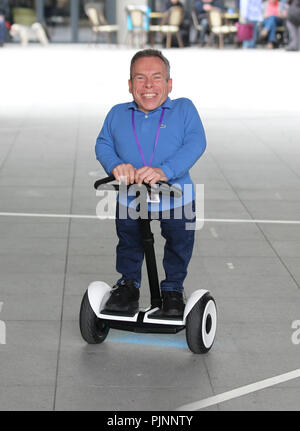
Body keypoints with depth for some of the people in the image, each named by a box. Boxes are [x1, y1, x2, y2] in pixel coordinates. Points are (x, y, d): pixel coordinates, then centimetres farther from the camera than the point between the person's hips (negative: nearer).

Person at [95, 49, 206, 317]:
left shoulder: (184, 109, -6)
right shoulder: (117, 114, 3)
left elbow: (196, 143, -18)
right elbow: (103, 144, 0)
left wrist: (165, 171, -34)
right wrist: (115, 165, -24)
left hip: (176, 201, -2)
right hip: (129, 201, 2)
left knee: (179, 245, 13)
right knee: (129, 245, 19)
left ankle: (173, 288, 38)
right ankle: (129, 284, 45)